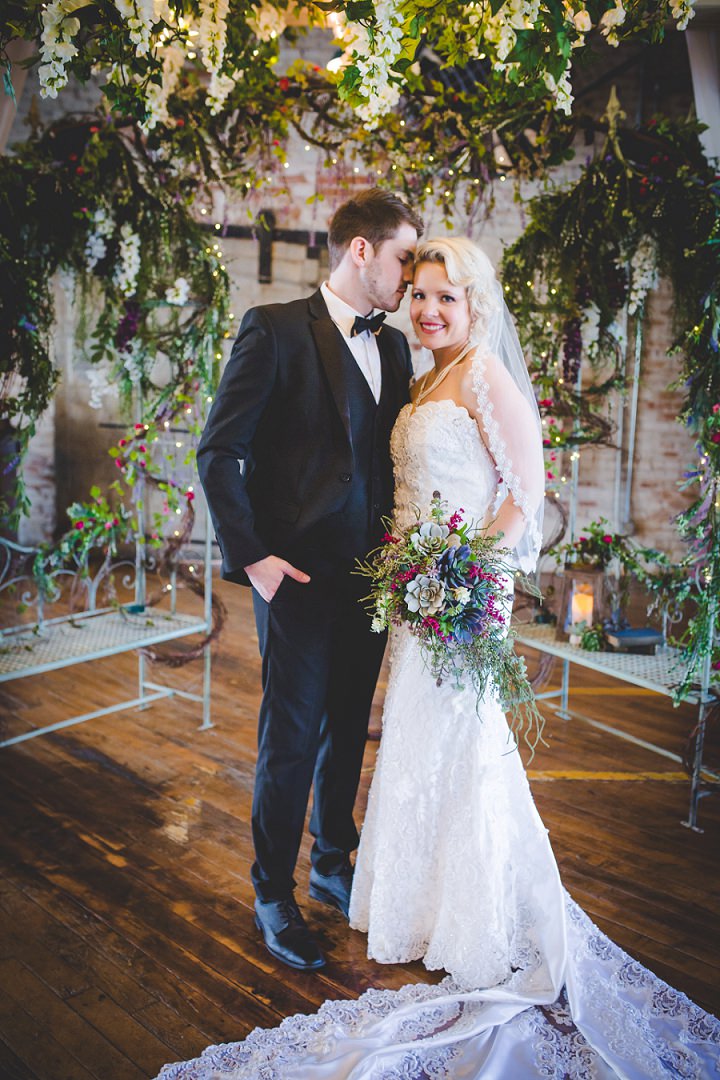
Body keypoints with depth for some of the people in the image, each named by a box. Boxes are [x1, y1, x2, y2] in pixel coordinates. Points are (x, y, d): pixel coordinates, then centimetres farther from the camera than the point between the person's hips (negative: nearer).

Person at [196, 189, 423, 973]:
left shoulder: (394, 348, 11)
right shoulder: (276, 331, -9)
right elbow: (218, 452, -10)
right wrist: (252, 556, -13)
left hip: (370, 577, 6)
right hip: (299, 577, -6)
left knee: (347, 732, 18)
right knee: (290, 741, 4)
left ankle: (332, 864, 38)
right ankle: (273, 895, 23)